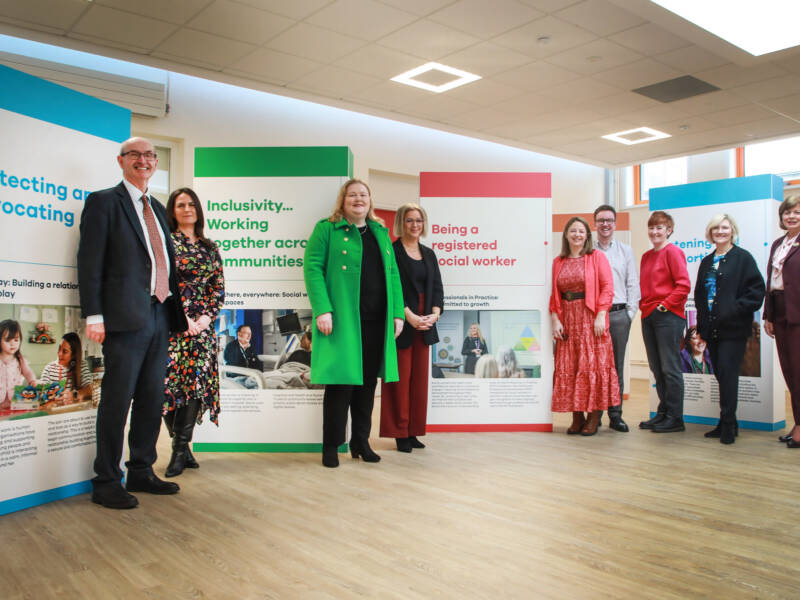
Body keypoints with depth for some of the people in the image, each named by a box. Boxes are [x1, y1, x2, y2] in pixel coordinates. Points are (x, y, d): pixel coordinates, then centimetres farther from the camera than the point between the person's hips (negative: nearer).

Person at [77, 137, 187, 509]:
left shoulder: (157, 208, 21)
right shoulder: (103, 201, 0)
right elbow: (89, 262, -7)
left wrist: (178, 310, 15)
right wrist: (94, 315, -15)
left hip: (159, 315, 7)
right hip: (125, 317, -7)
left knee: (152, 399, 12)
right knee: (117, 401, -2)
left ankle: (141, 472, 24)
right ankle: (106, 483, 9)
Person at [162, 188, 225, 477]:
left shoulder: (209, 247, 16)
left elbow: (219, 286, 11)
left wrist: (206, 316, -4)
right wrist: (184, 318, -12)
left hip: (202, 323, 4)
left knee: (197, 381, -1)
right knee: (171, 380, -7)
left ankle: (180, 448, 7)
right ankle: (181, 447, 6)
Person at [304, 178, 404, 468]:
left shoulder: (381, 232, 19)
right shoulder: (326, 229, 3)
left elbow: (393, 274, 16)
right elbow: (312, 268, -6)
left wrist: (398, 312, 7)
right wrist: (322, 310, -17)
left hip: (376, 322, 5)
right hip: (342, 321, -5)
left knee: (368, 382, 10)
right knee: (341, 382, -2)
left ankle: (361, 442, 23)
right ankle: (331, 447, 11)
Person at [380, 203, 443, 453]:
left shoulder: (429, 254, 15)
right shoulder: (392, 252, -4)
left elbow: (437, 286, 10)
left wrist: (434, 313, -6)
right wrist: (409, 315, -19)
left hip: (424, 324, 6)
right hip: (401, 322, -6)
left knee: (419, 378, 8)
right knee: (401, 378, -2)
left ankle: (413, 431, 17)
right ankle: (400, 433, 7)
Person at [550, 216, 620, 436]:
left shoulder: (597, 257, 3)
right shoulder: (558, 262, 14)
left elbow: (607, 287, -5)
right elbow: (554, 294, 12)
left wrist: (600, 316, -14)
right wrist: (555, 319, 0)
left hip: (591, 319, -4)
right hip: (567, 320, 4)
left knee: (592, 365, -4)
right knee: (568, 368, 2)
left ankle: (594, 418, 3)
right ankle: (577, 418, 11)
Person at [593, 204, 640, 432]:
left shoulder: (626, 251, 13)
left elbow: (633, 284, 10)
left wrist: (630, 312, 1)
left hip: (619, 314, 2)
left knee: (617, 365, 5)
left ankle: (615, 415, 12)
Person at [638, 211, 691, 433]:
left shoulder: (672, 251, -5)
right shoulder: (646, 256, 17)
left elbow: (684, 284, -12)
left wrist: (665, 304, -13)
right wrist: (643, 305, 10)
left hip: (668, 316, -8)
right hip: (648, 316, 8)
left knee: (670, 368, -4)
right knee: (656, 368, 11)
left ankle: (675, 418, 4)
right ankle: (663, 413, 20)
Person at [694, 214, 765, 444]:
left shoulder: (743, 257, -2)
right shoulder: (706, 262, 16)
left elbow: (757, 289, -8)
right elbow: (700, 294, 19)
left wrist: (736, 309, -17)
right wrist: (701, 324, 11)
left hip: (733, 328, -6)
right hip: (712, 328, 6)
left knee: (728, 373, -9)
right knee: (720, 374, 9)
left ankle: (728, 423, -1)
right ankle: (727, 423, 17)